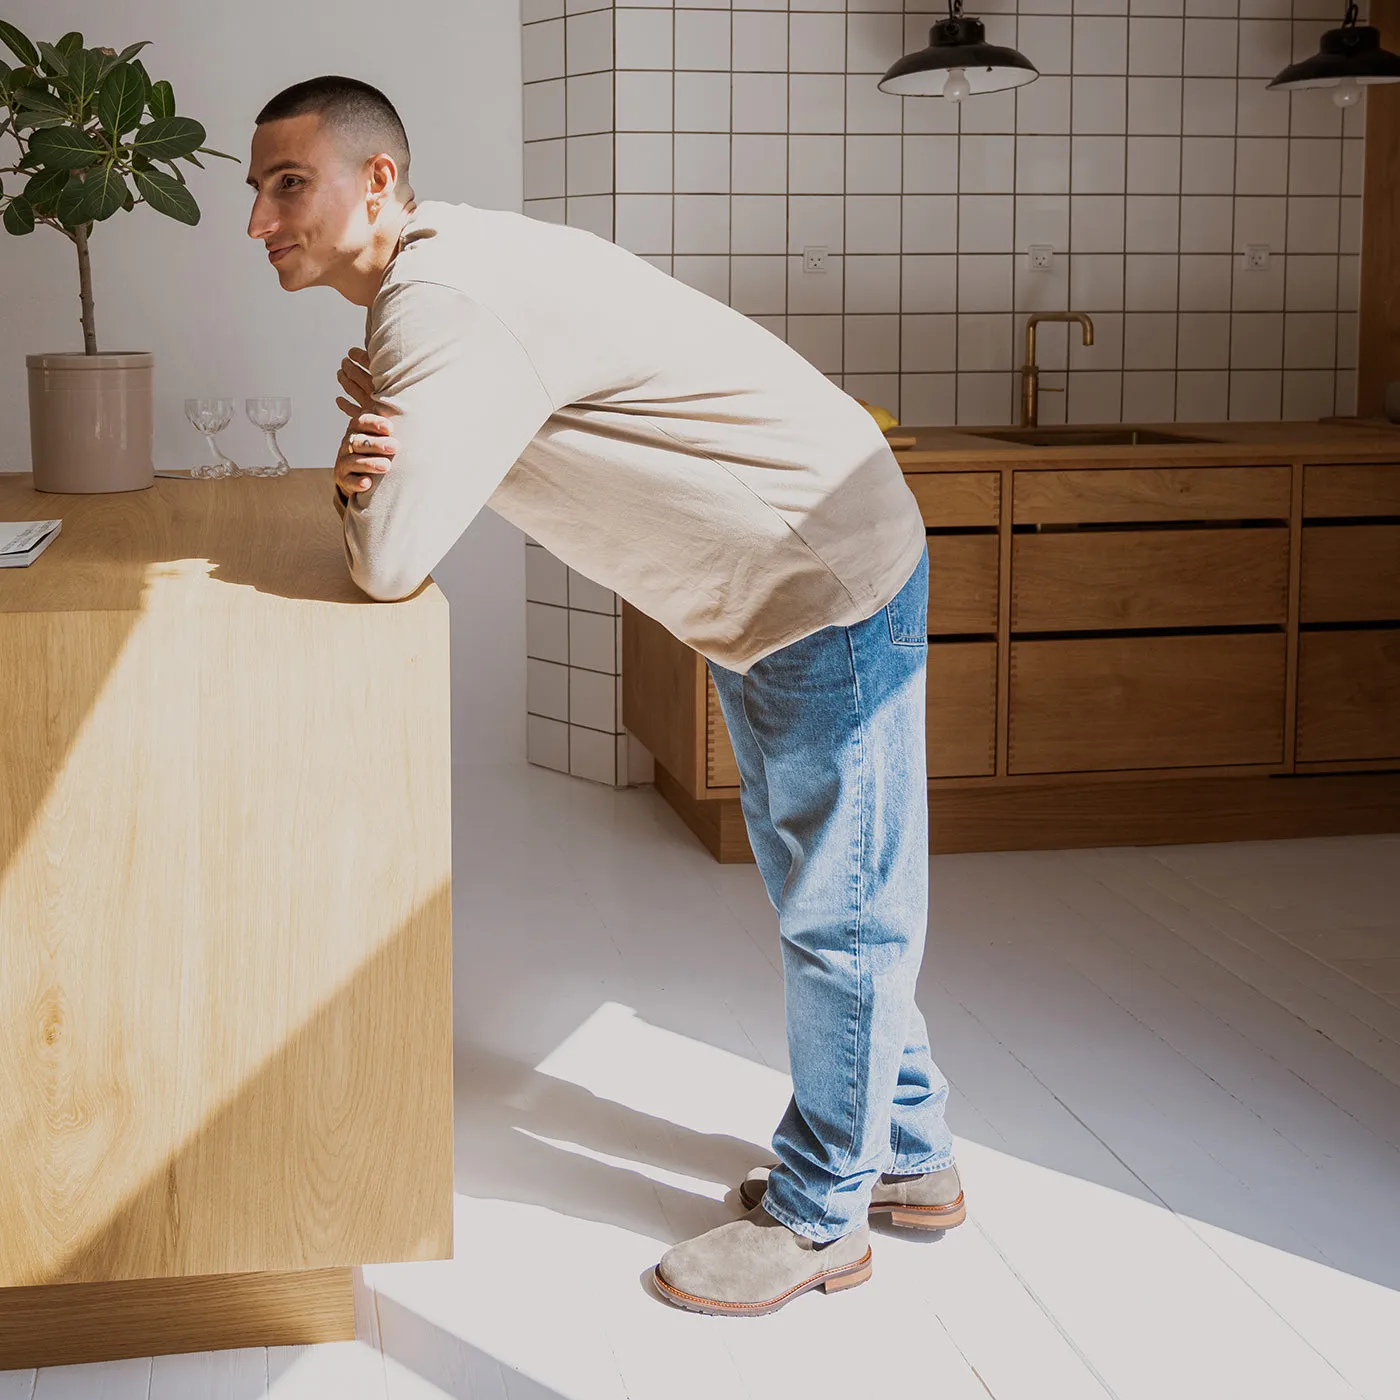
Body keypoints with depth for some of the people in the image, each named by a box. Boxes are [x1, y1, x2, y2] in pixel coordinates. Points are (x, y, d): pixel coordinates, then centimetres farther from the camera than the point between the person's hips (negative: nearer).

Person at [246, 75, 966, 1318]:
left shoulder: (445, 307, -25)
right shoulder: (440, 280, 7)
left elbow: (390, 563, -33)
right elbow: (397, 524, 11)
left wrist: (371, 486, -9)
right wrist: (368, 468, -13)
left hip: (832, 581, -11)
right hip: (769, 591, 11)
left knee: (839, 910, 3)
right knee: (824, 894, 20)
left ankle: (820, 1217, 17)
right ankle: (908, 1156, 36)